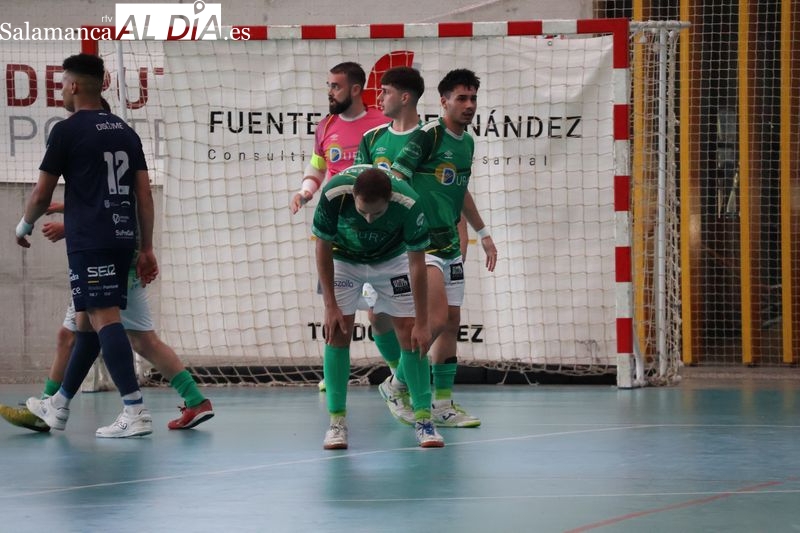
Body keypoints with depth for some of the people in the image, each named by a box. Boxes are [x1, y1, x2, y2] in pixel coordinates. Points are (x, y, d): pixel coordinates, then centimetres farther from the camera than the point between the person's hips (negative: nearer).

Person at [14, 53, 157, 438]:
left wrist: (24, 227, 19)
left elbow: (42, 195, 0)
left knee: (104, 319, -12)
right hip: (123, 238, 7)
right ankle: (59, 406, 27)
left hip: (89, 242, -7)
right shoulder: (126, 132, 15)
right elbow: (145, 195, 11)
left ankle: (135, 411, -22)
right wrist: (146, 248, 14)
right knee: (88, 321, 15)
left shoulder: (68, 131, -3)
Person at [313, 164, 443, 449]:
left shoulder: (408, 204, -36)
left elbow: (417, 263, -25)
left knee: (410, 333, -8)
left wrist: (422, 323, -23)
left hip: (392, 259, 0)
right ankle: (337, 420, -3)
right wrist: (330, 306, -20)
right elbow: (323, 248, -20)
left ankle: (423, 417, 0)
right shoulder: (333, 195, -36)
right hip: (343, 259, 0)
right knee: (337, 333, -10)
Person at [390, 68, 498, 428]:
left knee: (451, 321, 7)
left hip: (450, 243, 8)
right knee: (437, 319, -15)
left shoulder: (466, 142, 12)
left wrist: (482, 233, 29)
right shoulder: (428, 135, -13)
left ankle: (443, 404, 12)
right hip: (421, 242, -8)